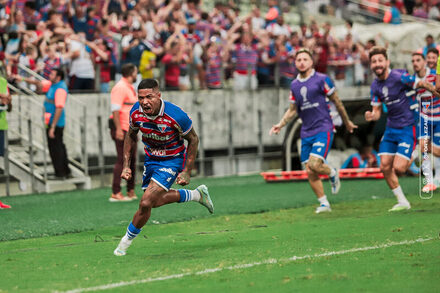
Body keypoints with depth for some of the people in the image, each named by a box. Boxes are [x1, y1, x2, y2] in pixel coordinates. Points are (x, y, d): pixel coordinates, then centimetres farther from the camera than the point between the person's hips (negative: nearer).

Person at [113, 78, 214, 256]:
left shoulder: (176, 115, -30)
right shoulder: (136, 112, -17)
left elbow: (193, 140, -13)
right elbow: (131, 136, 5)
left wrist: (187, 172, -13)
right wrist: (126, 166, -1)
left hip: (172, 161, -6)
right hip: (150, 159, 6)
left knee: (146, 203, -16)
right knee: (155, 201, 20)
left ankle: (126, 241, 6)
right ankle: (197, 195, 41)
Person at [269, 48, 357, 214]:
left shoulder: (322, 80, -5)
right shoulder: (294, 85, 10)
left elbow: (337, 102, 3)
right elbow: (293, 110, 20)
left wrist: (347, 122, 10)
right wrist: (280, 125, 7)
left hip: (323, 129, -5)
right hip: (306, 132, 5)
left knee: (315, 164, -20)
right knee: (309, 172, 0)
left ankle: (333, 173, 12)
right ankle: (324, 203, 13)